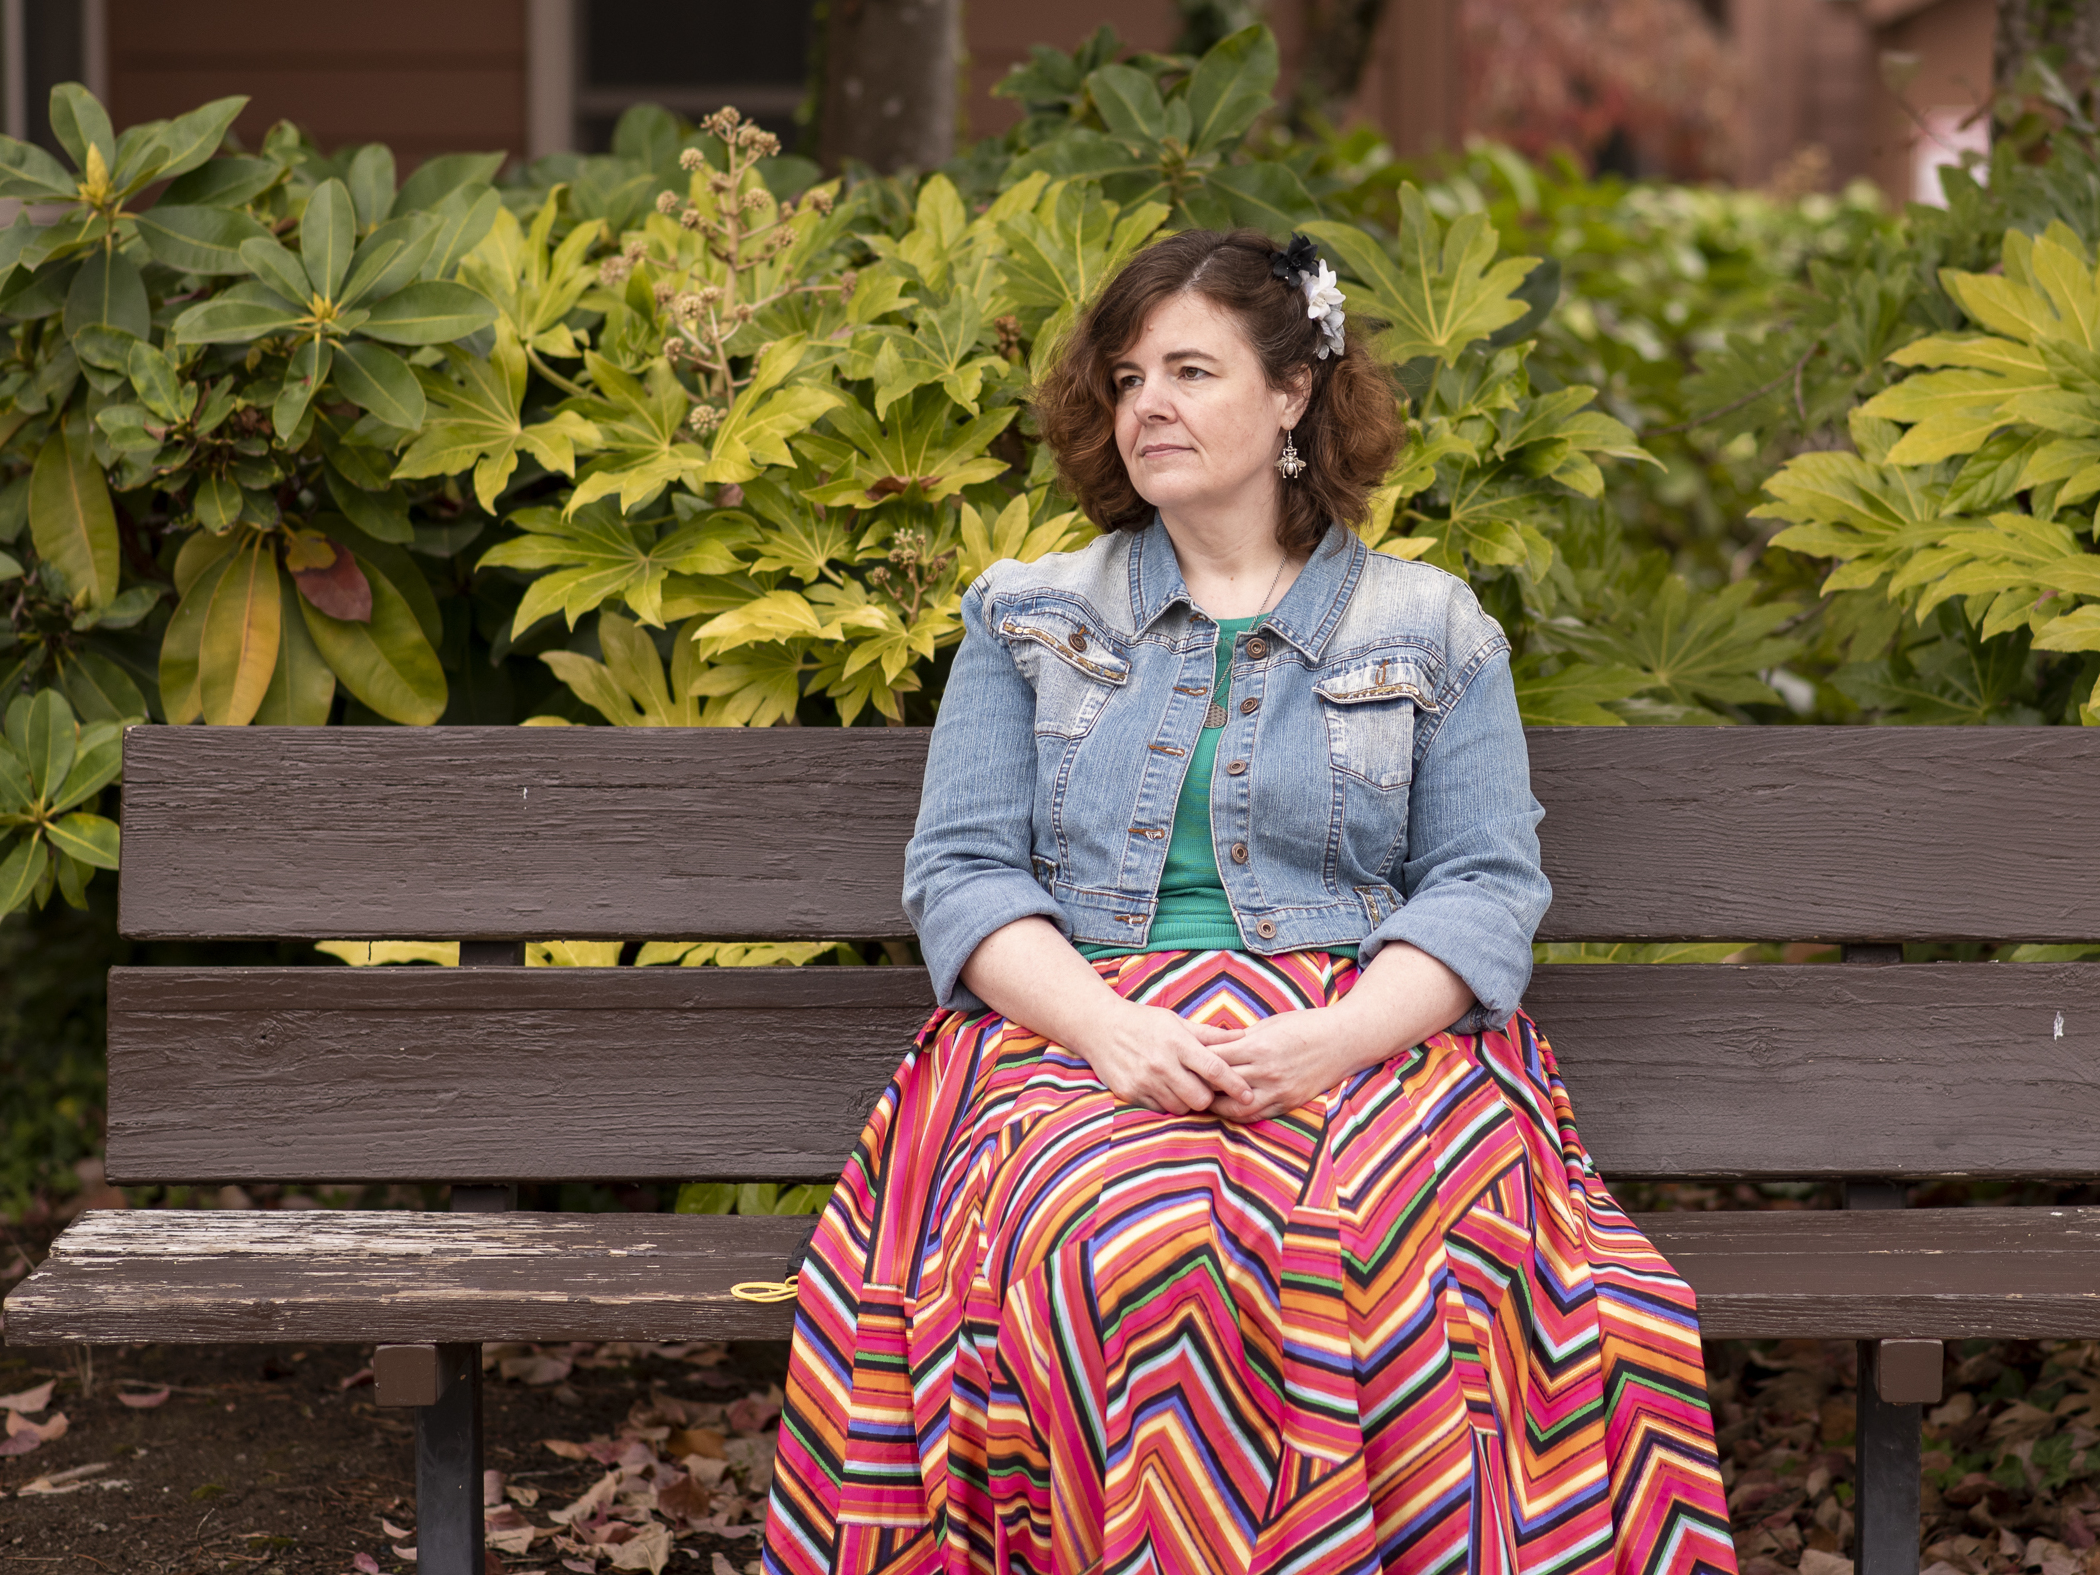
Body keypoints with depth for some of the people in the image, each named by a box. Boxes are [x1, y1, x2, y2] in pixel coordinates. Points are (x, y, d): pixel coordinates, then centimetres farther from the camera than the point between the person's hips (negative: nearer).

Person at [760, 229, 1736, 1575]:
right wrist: (1107, 1024, -12)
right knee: (1126, 1246, -37)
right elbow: (962, 872, 9)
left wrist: (1334, 1038, -14)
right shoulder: (1028, 618, 19)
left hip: (1366, 1039, 0)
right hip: (1084, 1028, 1)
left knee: (1364, 1258, -37)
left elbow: (1488, 886, 7)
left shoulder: (1430, 630, 16)